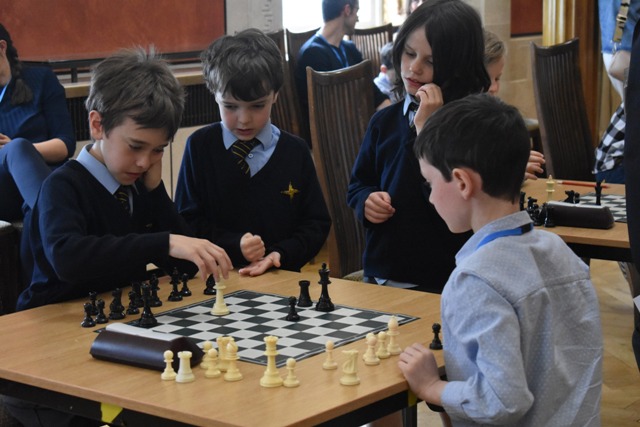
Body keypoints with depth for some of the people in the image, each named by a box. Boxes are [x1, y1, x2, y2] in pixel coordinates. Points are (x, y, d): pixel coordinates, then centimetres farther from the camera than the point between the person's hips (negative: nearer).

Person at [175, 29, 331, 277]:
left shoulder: (295, 152, 7)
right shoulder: (200, 146, 4)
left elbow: (316, 222, 9)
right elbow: (187, 222, 4)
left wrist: (281, 254, -9)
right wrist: (234, 245, -12)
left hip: (281, 276, 3)